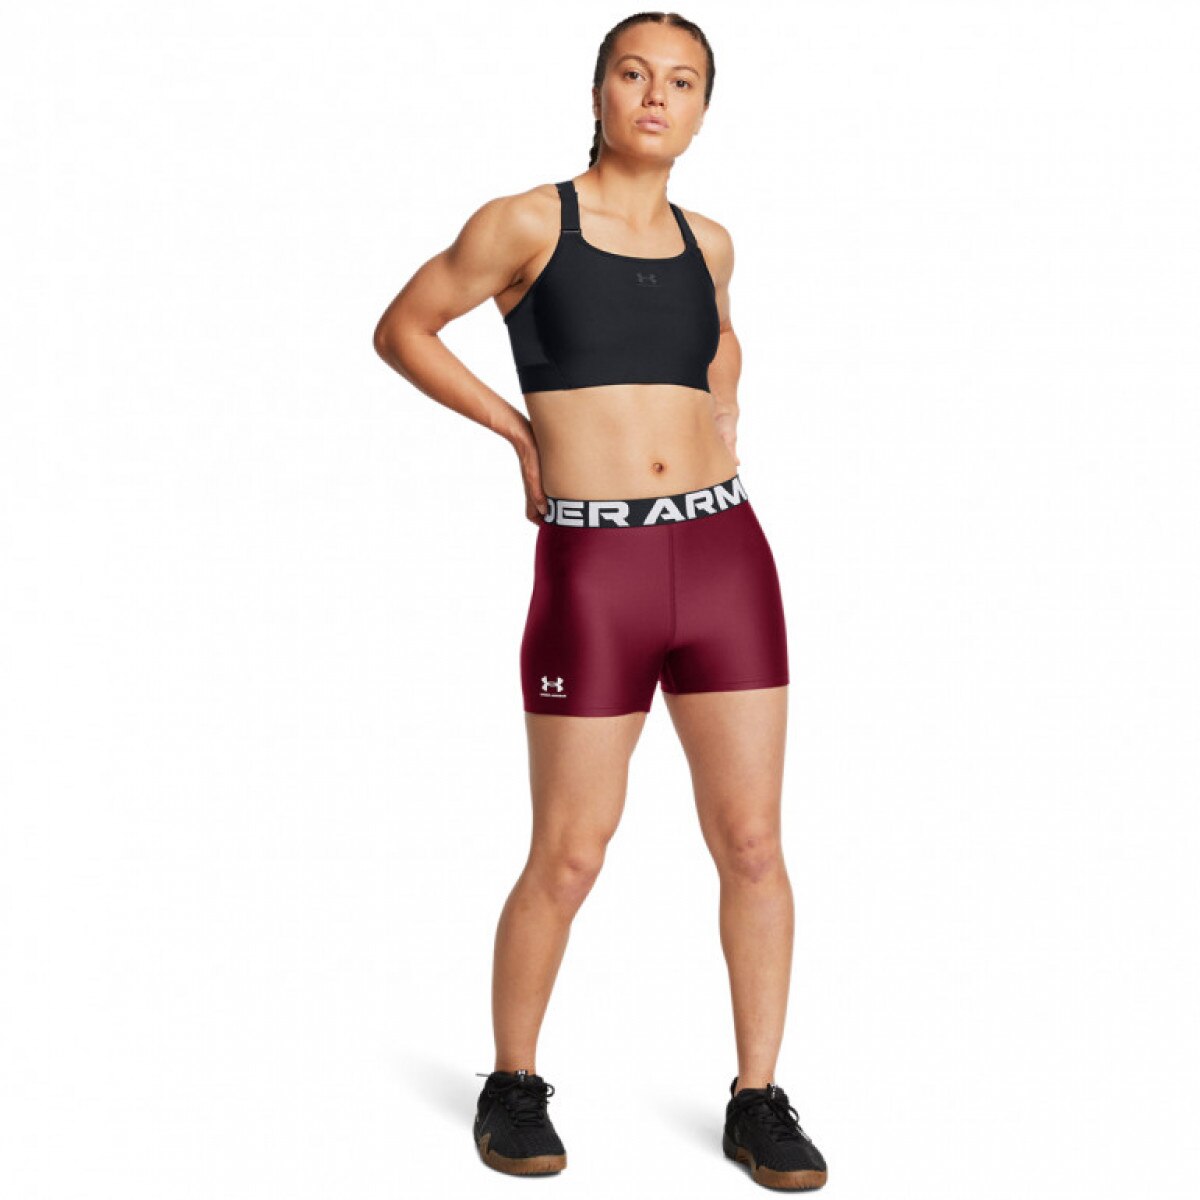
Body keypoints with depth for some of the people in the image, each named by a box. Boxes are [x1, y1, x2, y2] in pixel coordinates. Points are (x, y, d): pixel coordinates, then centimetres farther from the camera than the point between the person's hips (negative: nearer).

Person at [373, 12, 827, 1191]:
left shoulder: (705, 241, 13)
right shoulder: (525, 222, 0)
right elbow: (401, 329, 11)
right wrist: (524, 431, 6)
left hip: (725, 555, 4)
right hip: (594, 574, -4)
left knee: (752, 844, 3)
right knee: (568, 858, 2)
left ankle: (757, 1100, 18)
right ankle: (513, 1084, 24)